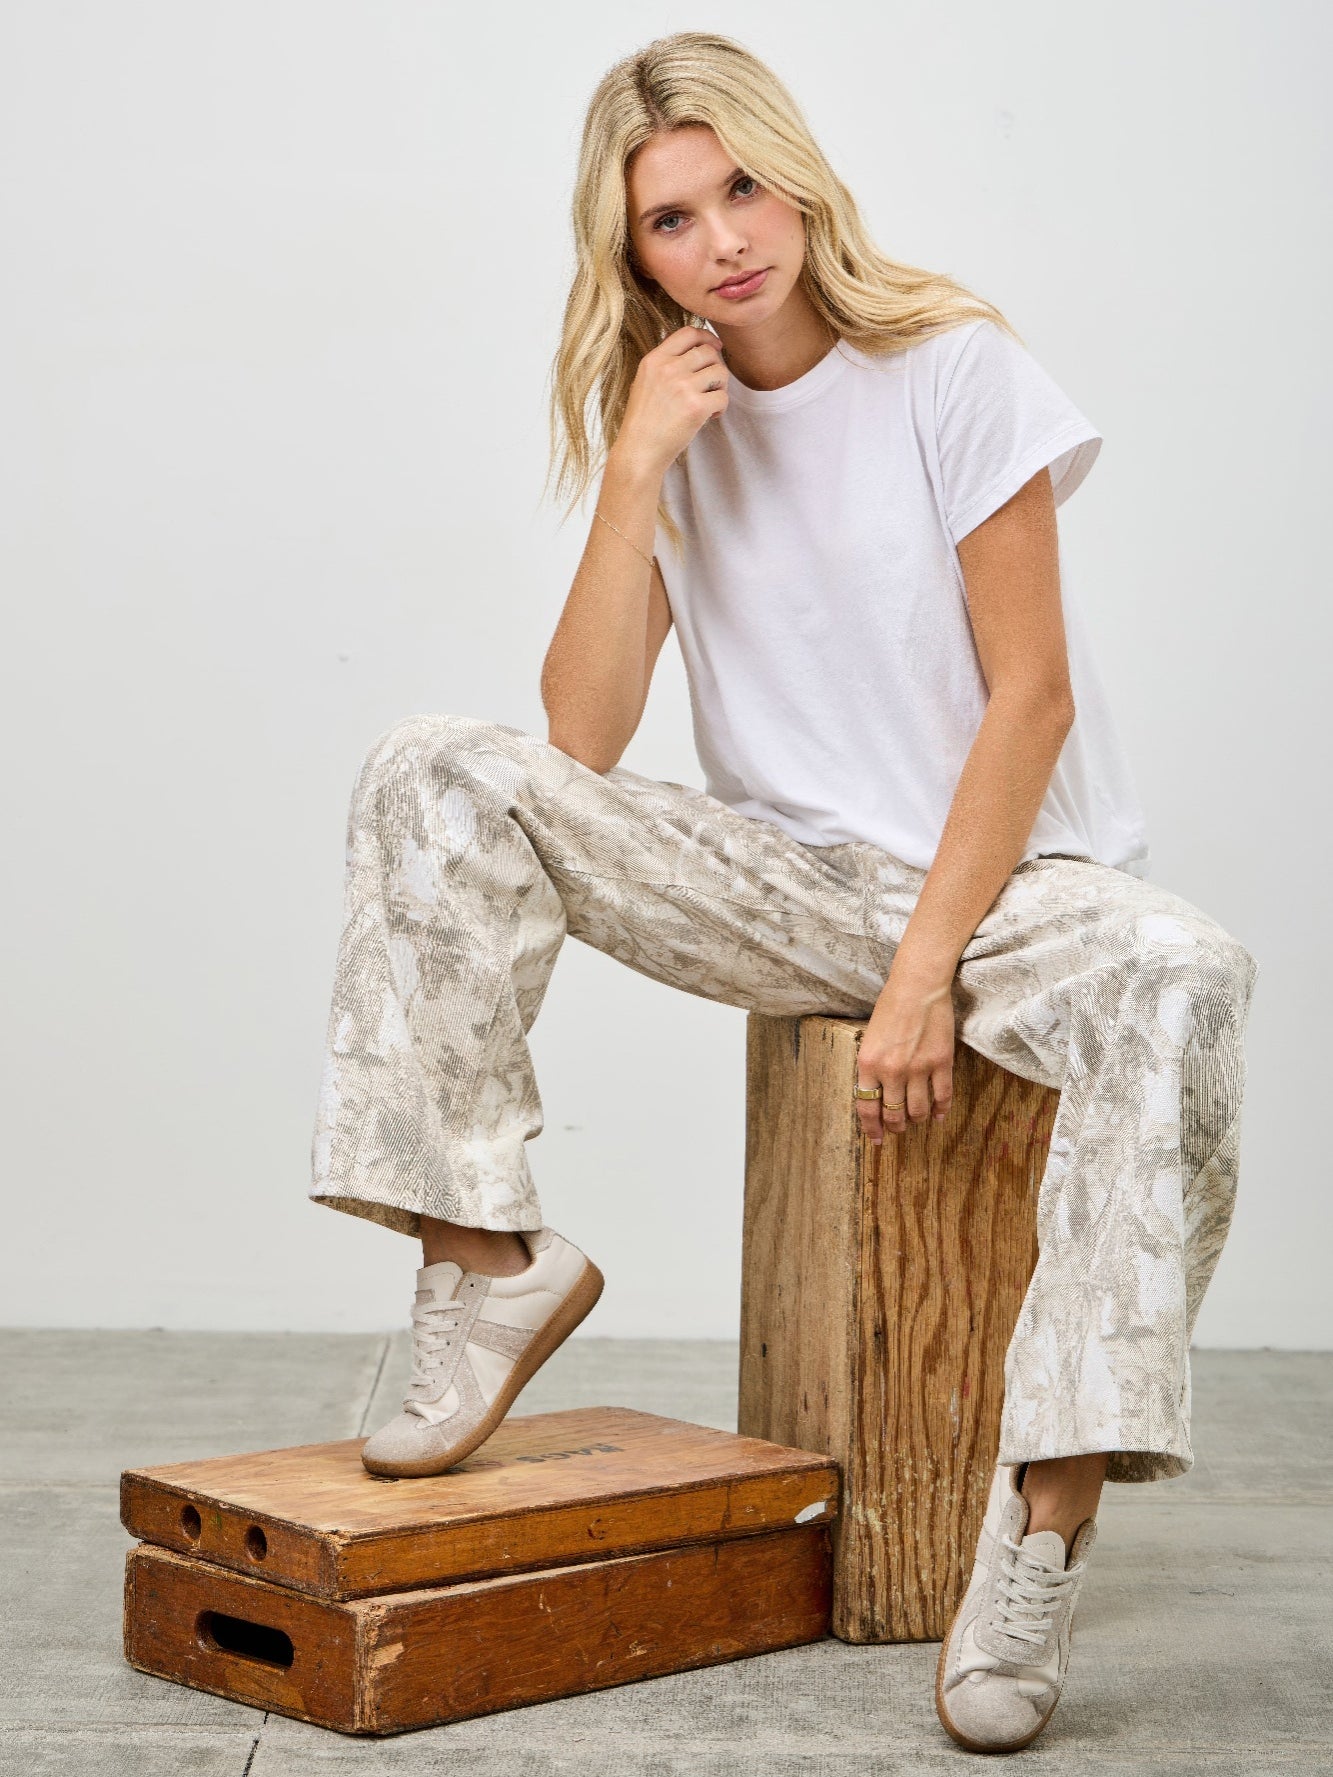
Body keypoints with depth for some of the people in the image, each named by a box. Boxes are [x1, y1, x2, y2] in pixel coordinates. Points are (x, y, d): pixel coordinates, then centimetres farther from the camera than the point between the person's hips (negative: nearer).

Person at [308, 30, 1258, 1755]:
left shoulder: (952, 370, -8)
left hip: (1007, 872, -3)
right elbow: (585, 740, -7)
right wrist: (634, 473, -17)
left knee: (1178, 975, -37)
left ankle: (1046, 1518, -31)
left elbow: (1032, 693, -11)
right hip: (791, 881, 4)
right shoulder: (666, 417, 3)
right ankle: (489, 1258, -8)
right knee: (434, 777, -14)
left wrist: (929, 971, -18)